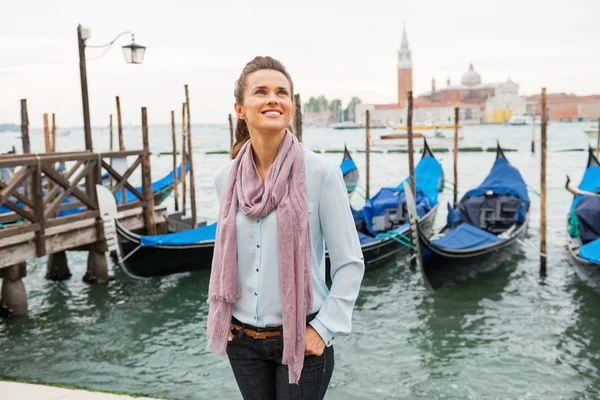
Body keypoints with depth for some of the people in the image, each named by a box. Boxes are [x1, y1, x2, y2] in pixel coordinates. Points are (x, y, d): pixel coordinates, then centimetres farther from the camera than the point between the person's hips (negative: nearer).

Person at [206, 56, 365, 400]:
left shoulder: (321, 173, -14)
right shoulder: (226, 178, -2)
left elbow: (350, 262, -10)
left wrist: (324, 329, -13)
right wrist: (219, 313, 8)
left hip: (300, 340, -4)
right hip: (242, 340, 4)